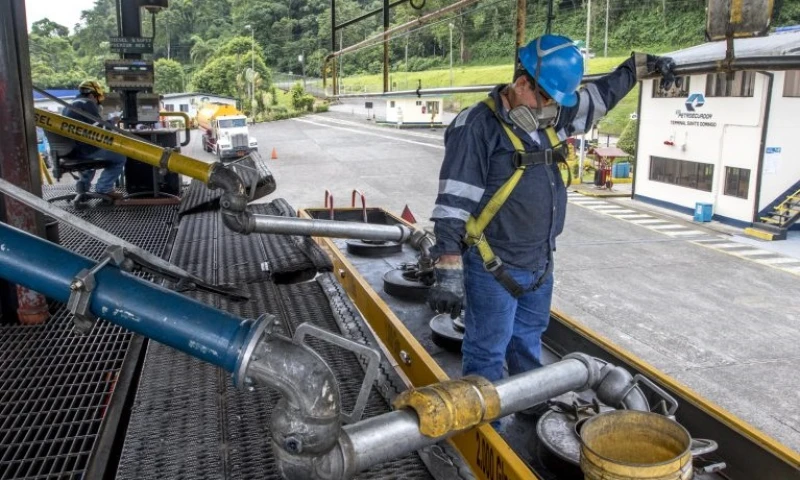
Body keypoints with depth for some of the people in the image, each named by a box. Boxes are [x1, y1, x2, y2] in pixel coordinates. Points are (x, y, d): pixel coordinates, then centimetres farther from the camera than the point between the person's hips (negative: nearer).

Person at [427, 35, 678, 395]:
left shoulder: (548, 118, 5)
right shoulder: (477, 127, -19)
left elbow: (598, 97, 25)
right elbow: (453, 205, -23)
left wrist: (640, 65, 27)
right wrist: (448, 274, -27)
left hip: (540, 264, 9)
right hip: (494, 270, -8)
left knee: (528, 344, 26)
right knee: (487, 355, 3)